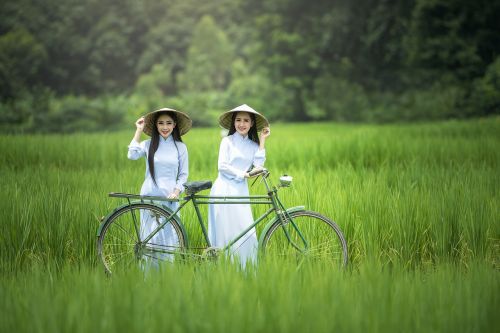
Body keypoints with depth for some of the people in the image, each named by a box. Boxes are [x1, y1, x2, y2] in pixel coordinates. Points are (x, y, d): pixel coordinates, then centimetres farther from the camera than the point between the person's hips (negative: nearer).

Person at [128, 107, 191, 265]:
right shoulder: (149, 144, 5)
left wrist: (176, 191, -7)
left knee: (168, 234, -2)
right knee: (151, 235, 2)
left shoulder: (180, 147, 7)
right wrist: (139, 130, -8)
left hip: (169, 197, 0)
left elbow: (183, 174, 9)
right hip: (150, 195, 0)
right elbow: (132, 155, -15)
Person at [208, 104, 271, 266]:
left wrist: (262, 141, 1)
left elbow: (258, 165, -3)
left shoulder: (253, 145, 14)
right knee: (225, 231, -4)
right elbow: (222, 166, -6)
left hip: (241, 191, 4)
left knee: (247, 232, -3)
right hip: (224, 189, -4)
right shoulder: (227, 141, 2)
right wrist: (242, 174, -10)